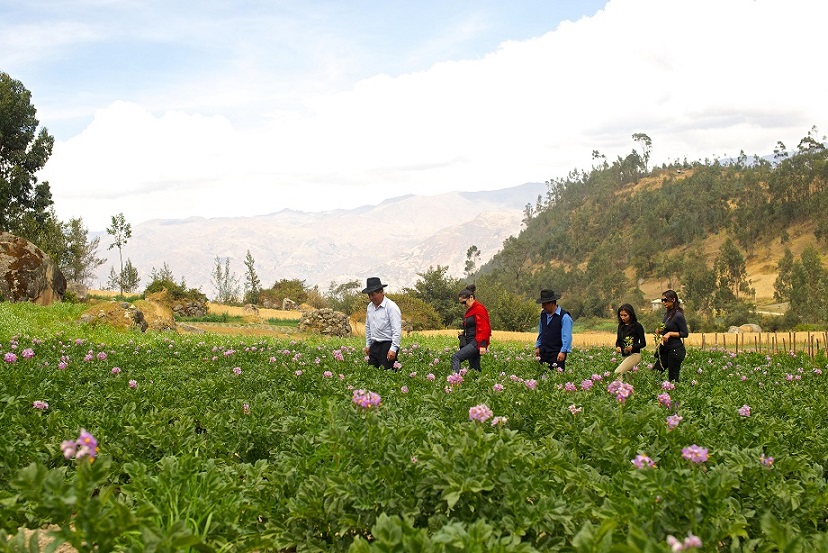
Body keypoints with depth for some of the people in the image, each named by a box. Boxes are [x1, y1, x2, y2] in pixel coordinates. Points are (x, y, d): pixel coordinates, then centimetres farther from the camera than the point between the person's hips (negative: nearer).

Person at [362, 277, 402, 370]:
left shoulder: (391, 307, -12)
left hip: (388, 345, -7)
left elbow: (397, 330, -16)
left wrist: (393, 349, -21)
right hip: (375, 345, 7)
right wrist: (368, 345, 21)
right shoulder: (370, 307, 12)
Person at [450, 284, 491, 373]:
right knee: (474, 368, 9)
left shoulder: (479, 309, -10)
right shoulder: (470, 310, 21)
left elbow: (483, 328, -18)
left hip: (476, 342, -10)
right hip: (470, 342, 10)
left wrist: (483, 345, -24)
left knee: (455, 357, -23)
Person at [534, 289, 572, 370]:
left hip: (557, 354, -6)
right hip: (543, 353, 6)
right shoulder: (543, 314, 11)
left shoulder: (564, 317, -11)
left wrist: (563, 352, -20)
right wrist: (538, 346, 20)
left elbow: (567, 337, -14)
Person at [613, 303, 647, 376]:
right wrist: (618, 347, -4)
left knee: (617, 373, -24)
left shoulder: (637, 326, -7)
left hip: (634, 355, -7)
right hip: (624, 356, 7)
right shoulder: (621, 326, 10)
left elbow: (643, 343, -4)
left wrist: (632, 347, -22)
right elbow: (618, 340, 19)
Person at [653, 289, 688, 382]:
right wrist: (660, 331, 4)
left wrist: (670, 333, -22)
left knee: (673, 377, -3)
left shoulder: (678, 316, -15)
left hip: (676, 350, -9)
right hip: (665, 349, 9)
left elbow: (685, 333, -14)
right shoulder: (667, 313, 10)